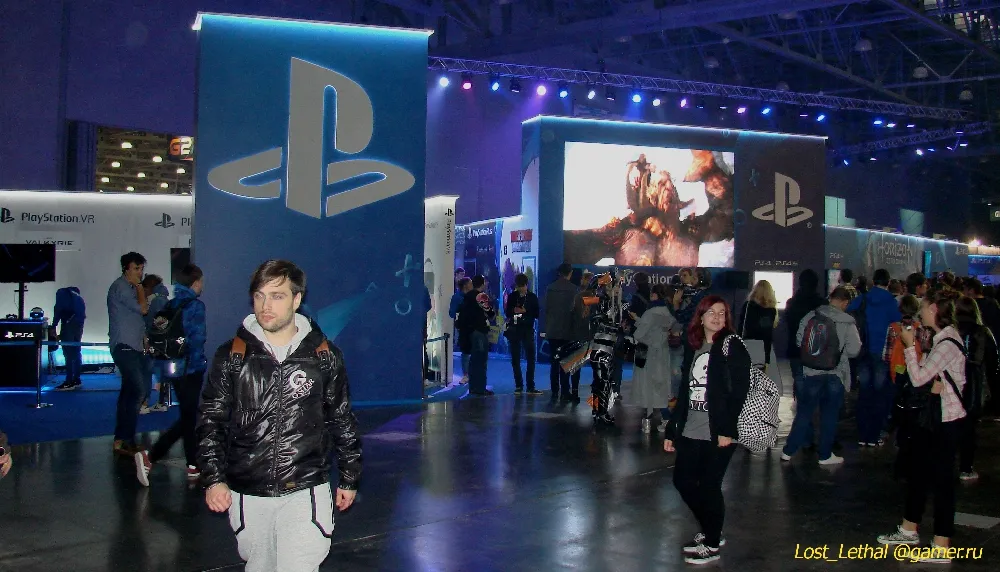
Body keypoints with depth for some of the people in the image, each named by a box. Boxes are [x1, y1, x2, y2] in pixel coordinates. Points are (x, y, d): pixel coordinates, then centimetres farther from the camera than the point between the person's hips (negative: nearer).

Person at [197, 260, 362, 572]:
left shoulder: (324, 355, 0)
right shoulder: (231, 356, 0)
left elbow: (343, 421, 8)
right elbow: (211, 421, 4)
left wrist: (349, 478, 12)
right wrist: (213, 478, -6)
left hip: (306, 493, -2)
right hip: (247, 495, 2)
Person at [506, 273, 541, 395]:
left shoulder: (532, 297, 3)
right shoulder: (512, 296, 6)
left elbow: (537, 314, 0)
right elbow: (507, 313, 4)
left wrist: (525, 311, -13)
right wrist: (514, 310, -16)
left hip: (528, 330, -1)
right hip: (514, 330, 1)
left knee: (531, 358, -6)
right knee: (515, 359, 3)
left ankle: (530, 386, -3)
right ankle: (518, 385, 10)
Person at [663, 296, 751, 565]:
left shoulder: (732, 345, -6)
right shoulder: (693, 348, 13)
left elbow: (739, 390, -13)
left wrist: (726, 429, -20)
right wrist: (672, 430, 13)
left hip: (718, 432, -7)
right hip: (691, 430, 7)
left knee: (709, 485, 1)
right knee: (683, 481, 10)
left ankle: (712, 545, 18)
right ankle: (710, 531, 30)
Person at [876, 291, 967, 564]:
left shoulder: (947, 343, -20)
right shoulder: (943, 338, 12)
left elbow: (918, 378, -21)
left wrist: (910, 345, -15)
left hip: (946, 420, -10)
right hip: (933, 416, 10)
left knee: (941, 479, -5)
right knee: (917, 472, 18)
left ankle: (941, 548, 1)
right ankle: (909, 530, 31)